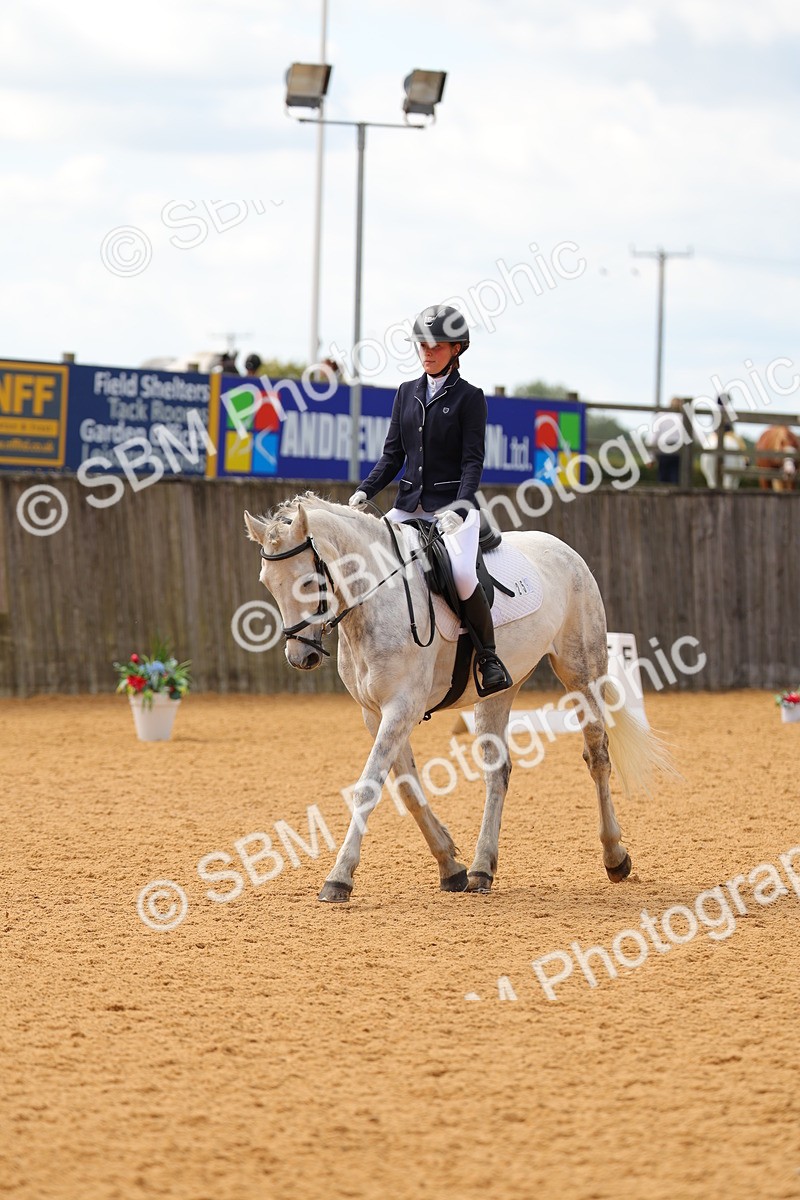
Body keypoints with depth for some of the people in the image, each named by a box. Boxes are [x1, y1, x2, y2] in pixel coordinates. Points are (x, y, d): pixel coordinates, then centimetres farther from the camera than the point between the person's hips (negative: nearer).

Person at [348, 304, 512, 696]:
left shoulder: (469, 398, -2)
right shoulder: (407, 393, 13)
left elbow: (473, 461, -8)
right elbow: (393, 454, 13)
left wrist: (459, 509, -22)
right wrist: (365, 491, -2)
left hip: (453, 505, -6)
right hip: (409, 505, 6)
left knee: (461, 573, -31)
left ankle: (489, 658, -15)